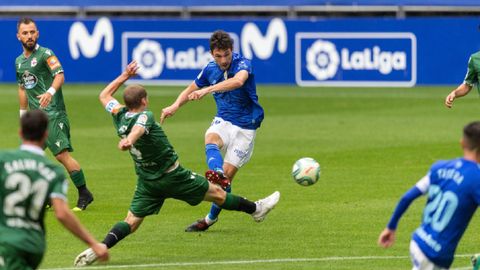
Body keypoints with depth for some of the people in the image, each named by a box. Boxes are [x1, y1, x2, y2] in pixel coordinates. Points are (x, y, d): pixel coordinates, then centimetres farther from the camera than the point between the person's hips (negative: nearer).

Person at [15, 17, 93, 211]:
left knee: (62, 154, -17)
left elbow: (59, 75, -25)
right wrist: (23, 115, 25)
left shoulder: (45, 54, -8)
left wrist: (50, 92, -44)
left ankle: (84, 194, -9)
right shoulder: (19, 61, 16)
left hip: (53, 114, -8)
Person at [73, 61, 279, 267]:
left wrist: (124, 76, 22)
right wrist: (129, 141, -65)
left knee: (131, 222, 1)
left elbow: (104, 96, 19)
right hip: (172, 177, -6)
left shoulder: (119, 116, 0)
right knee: (217, 193, 13)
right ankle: (255, 209, 30)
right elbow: (138, 128, -45)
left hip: (146, 181, 6)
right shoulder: (144, 116, -20)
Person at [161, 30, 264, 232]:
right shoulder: (210, 69, 0)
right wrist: (176, 105, -2)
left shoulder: (243, 64, -18)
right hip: (223, 121, 4)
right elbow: (191, 90, 18)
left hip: (245, 127, -4)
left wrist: (207, 90, -52)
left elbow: (238, 81, -42)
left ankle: (211, 218, 8)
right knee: (211, 139, -34)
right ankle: (217, 174, -61)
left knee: (227, 175, -8)